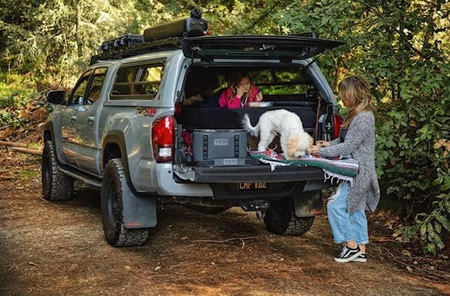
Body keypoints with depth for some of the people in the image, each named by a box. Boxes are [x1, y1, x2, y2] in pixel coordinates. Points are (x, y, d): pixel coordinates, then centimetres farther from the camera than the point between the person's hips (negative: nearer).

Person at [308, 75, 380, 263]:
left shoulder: (363, 118, -21)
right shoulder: (356, 114, 11)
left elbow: (347, 147, -22)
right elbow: (346, 140, 21)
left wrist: (320, 151, -16)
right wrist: (330, 144, 5)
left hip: (359, 172, -10)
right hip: (356, 171, 10)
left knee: (336, 205, -10)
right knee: (355, 209, 14)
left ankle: (351, 246, 0)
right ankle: (360, 251, 21)